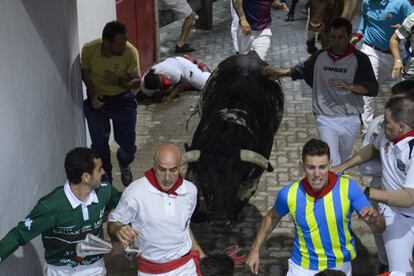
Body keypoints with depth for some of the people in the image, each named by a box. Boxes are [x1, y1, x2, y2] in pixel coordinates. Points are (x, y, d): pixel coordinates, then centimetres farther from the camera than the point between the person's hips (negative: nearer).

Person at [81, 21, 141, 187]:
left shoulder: (130, 52, -24)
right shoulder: (89, 49, -21)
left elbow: (136, 81, -15)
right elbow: (85, 73, -1)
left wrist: (119, 82, -35)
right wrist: (92, 94, -15)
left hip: (122, 99, 0)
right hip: (96, 99, 0)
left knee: (128, 144, 6)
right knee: (99, 143, 3)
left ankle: (124, 165, 43)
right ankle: (105, 177, 30)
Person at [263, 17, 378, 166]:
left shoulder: (359, 59, -7)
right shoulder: (320, 56, 3)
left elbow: (373, 89, -13)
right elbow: (302, 69, 23)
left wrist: (348, 86, -27)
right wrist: (279, 73, 12)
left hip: (350, 121, 0)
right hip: (326, 120, 0)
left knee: (342, 161, 18)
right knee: (332, 162, -15)